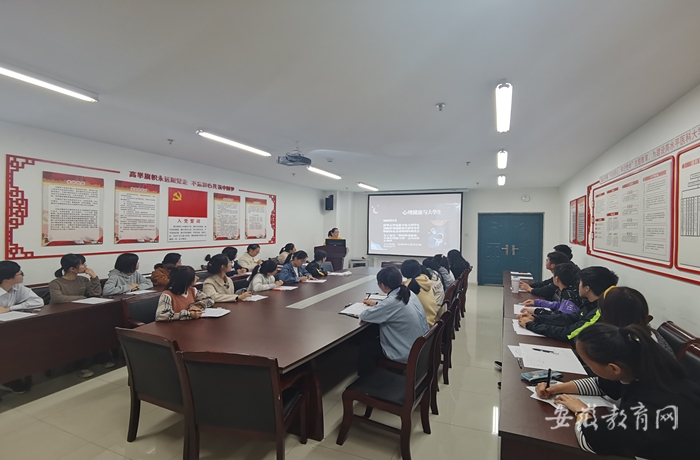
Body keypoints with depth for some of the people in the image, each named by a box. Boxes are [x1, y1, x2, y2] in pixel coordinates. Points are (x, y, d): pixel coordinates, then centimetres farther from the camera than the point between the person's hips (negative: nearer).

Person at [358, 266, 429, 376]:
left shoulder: (392, 302, -29)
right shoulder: (409, 293, -4)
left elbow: (363, 316, -18)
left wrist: (372, 308, 1)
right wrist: (377, 304, 20)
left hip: (408, 353, -8)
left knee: (364, 345, 11)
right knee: (375, 337, 24)